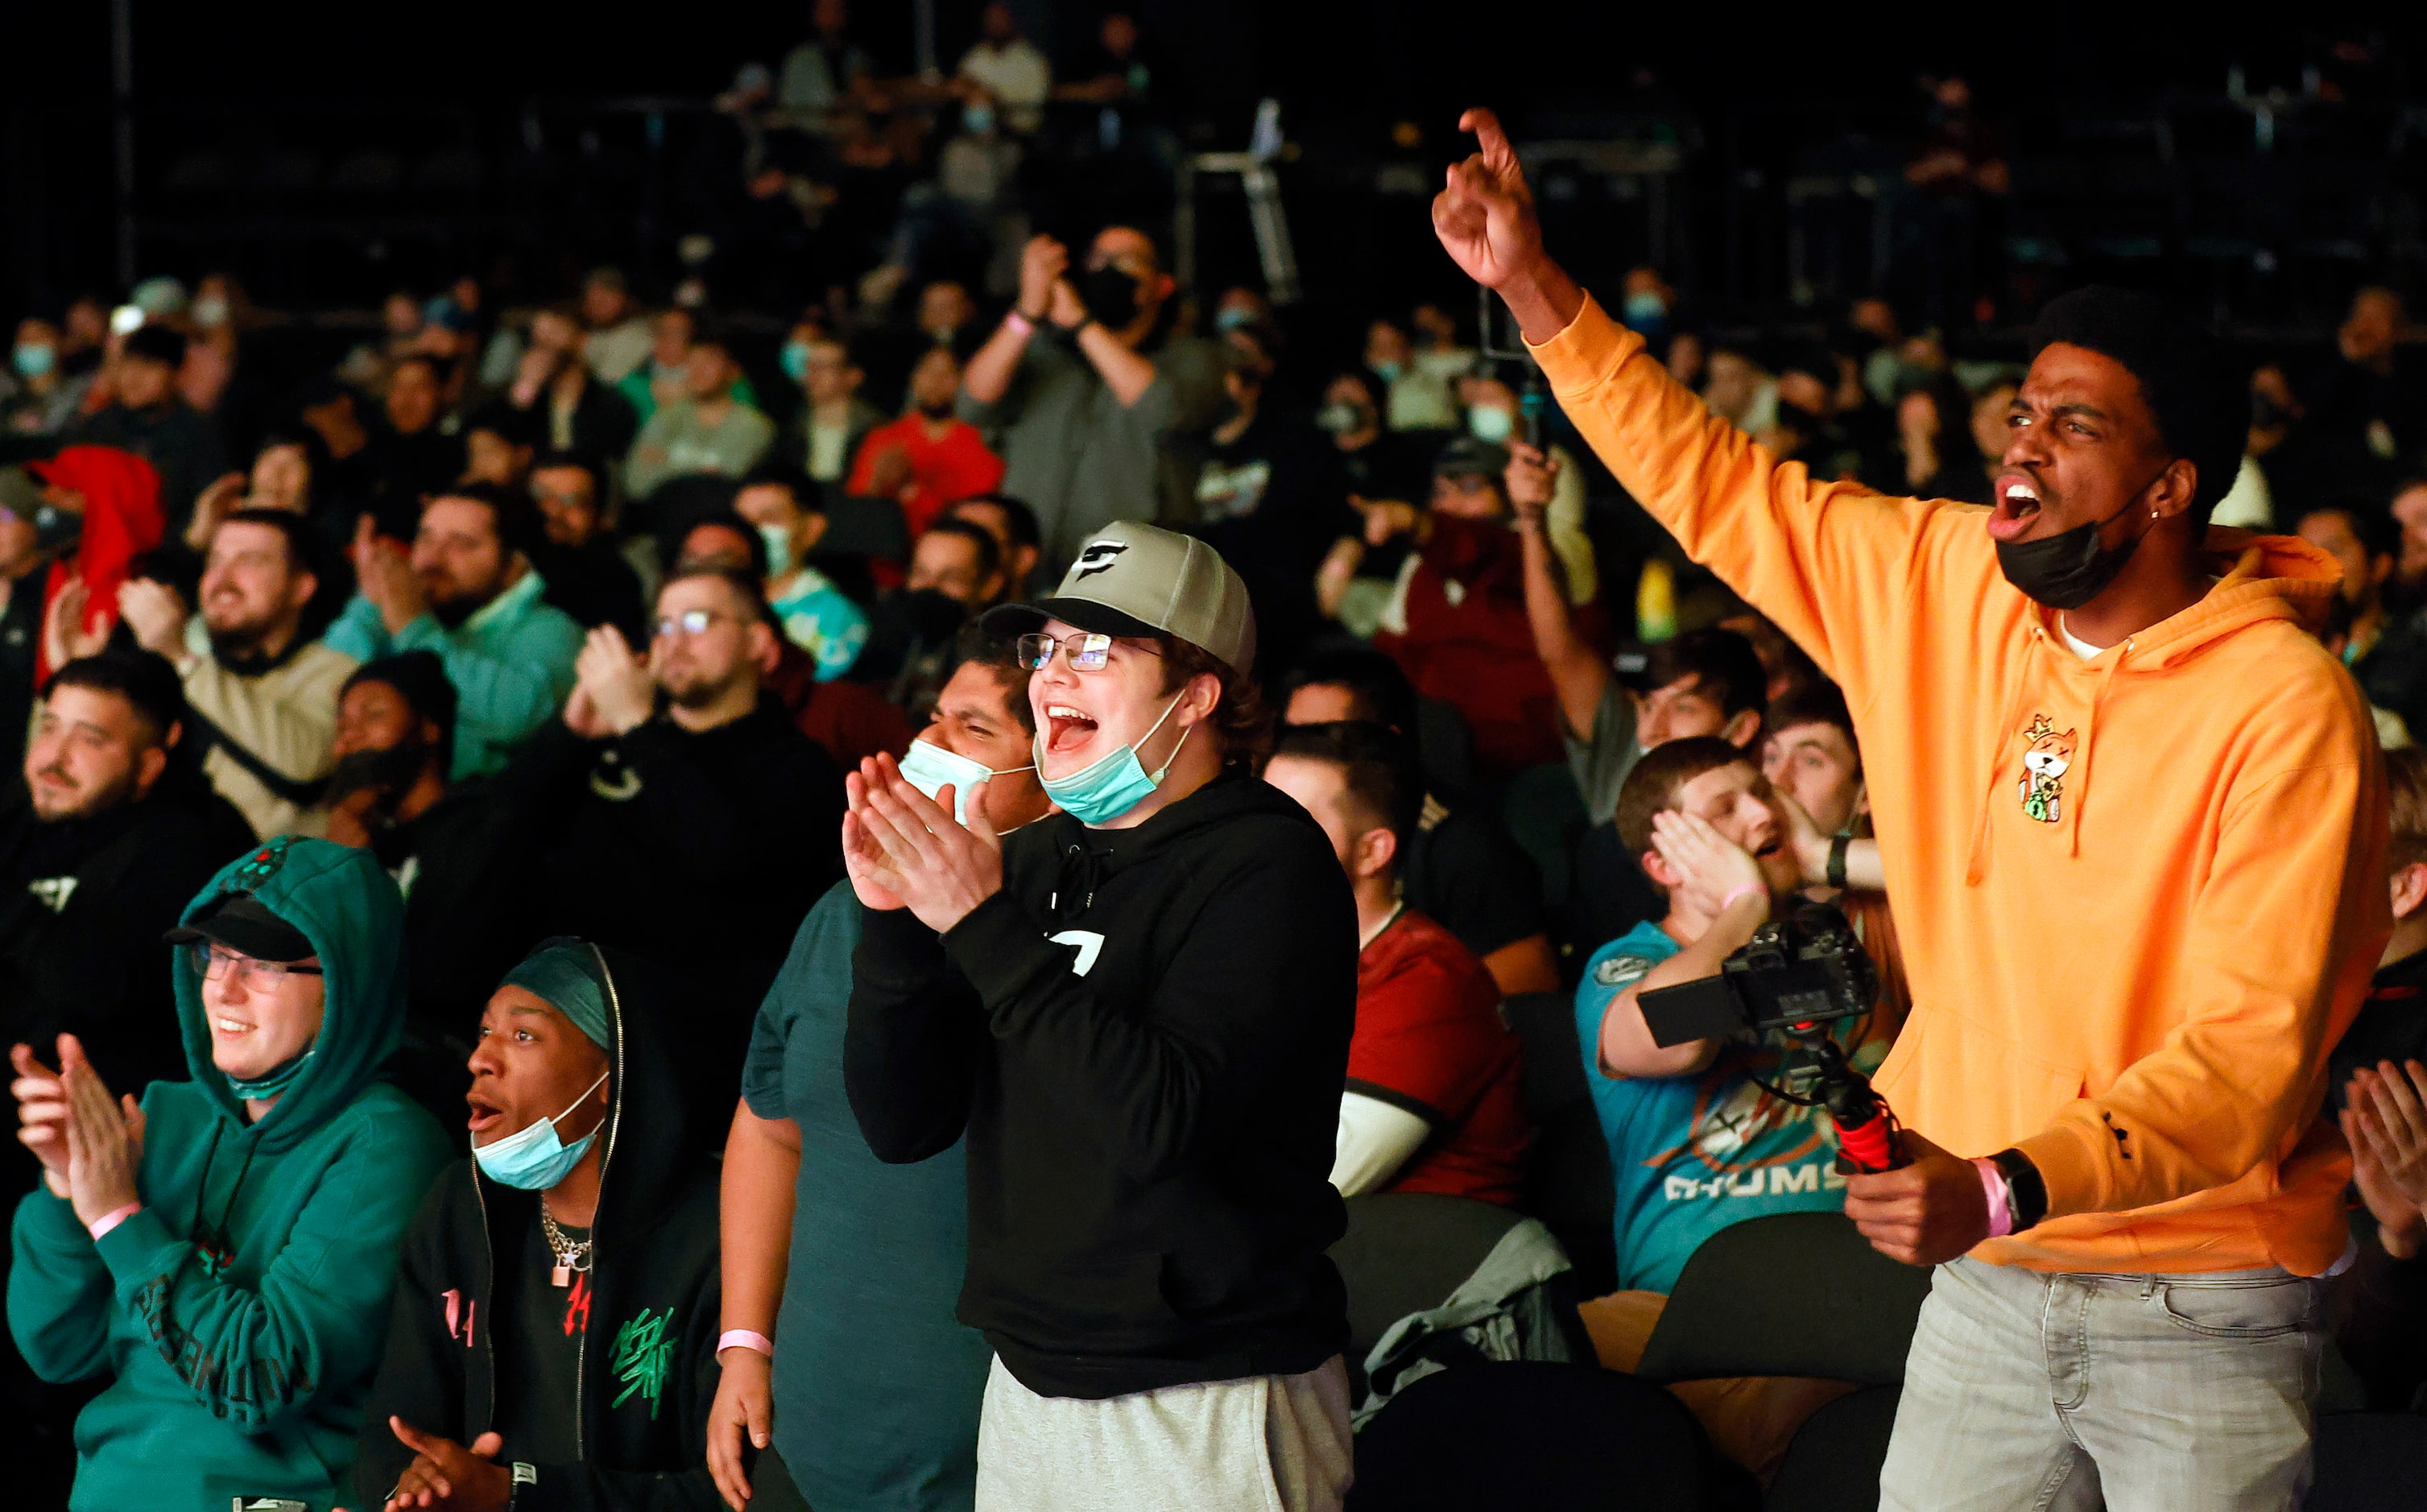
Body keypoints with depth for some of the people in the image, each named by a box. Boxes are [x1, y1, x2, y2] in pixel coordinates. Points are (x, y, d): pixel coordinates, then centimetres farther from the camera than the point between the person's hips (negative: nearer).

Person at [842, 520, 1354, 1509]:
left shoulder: (1267, 863, -10)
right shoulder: (1037, 856, 8)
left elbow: (1160, 1121, -24)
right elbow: (903, 1122, 5)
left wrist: (984, 924, -23)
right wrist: (891, 924, -9)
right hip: (1029, 1387, 6)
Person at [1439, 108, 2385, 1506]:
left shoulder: (2285, 708, -18)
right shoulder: (1945, 587, 1)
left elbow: (2252, 1047, -23)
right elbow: (1716, 487, 12)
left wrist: (2013, 1183, -35)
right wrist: (1534, 287, 5)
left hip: (2203, 1320, -5)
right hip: (1985, 1285, 5)